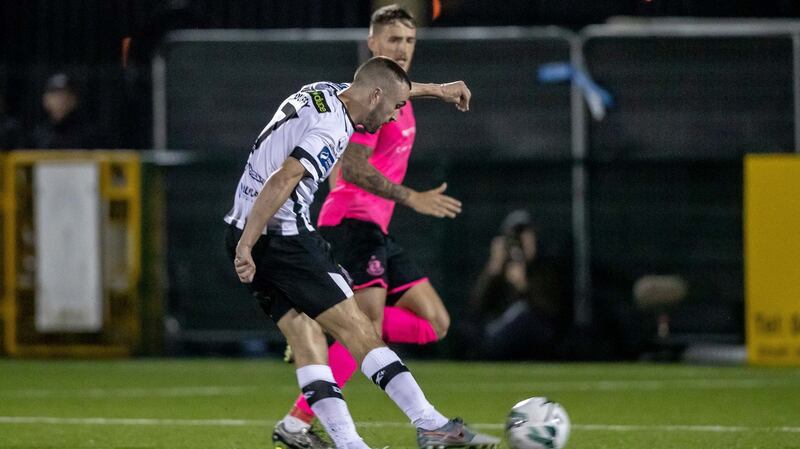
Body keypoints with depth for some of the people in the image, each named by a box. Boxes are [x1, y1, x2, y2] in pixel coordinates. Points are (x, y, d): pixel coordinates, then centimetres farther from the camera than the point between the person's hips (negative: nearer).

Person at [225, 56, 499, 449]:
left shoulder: (325, 92, 12)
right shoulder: (332, 132, -18)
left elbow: (386, 88, 32)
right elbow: (281, 182, -29)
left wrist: (437, 89, 44)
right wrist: (246, 246, -30)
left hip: (248, 233, 10)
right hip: (284, 236, -10)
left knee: (306, 339, 3)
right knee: (356, 330, -7)